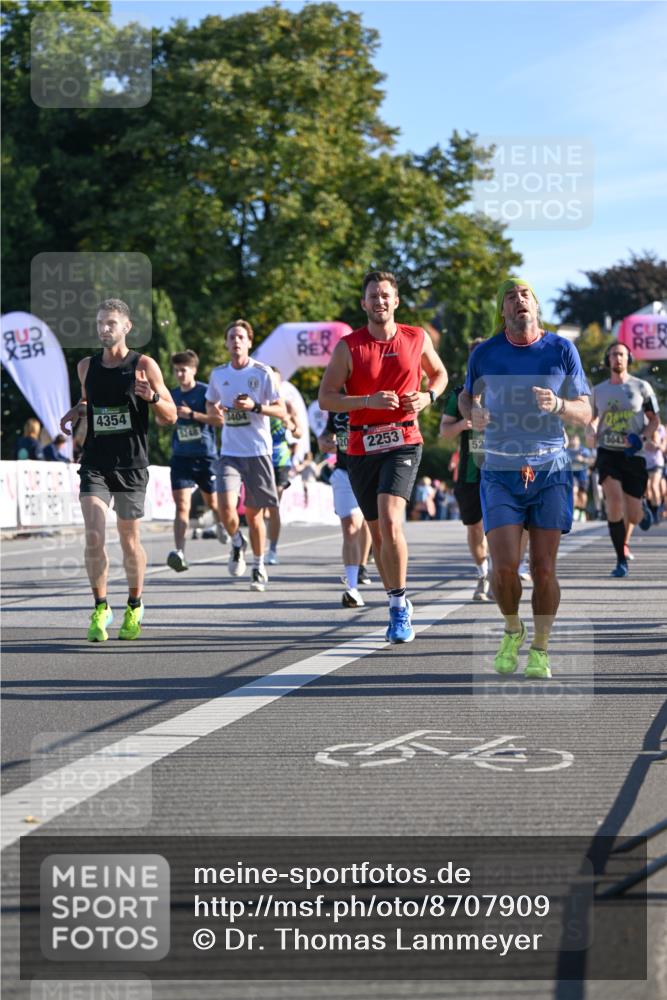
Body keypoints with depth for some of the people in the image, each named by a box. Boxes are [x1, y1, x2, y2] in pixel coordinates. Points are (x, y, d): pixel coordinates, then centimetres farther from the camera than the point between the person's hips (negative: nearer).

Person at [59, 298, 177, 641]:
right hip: (95, 464, 2)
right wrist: (75, 412, 6)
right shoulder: (86, 366, 7)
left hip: (131, 466, -2)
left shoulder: (144, 365, -3)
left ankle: (134, 607, 28)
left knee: (129, 541, 8)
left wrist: (151, 397, -21)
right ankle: (101, 608, -2)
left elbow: (171, 416, -1)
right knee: (94, 537, -13)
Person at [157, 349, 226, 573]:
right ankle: (179, 552, -24)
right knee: (181, 505, -13)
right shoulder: (172, 395, 9)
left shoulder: (206, 392, -6)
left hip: (206, 456, -2)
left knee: (212, 502, 16)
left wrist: (192, 414, -19)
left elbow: (220, 420, -13)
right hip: (181, 457, 2)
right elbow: (161, 419, 22)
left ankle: (222, 527, 50)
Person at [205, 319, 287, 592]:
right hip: (229, 452, 2)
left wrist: (255, 406, -19)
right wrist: (214, 410, -1)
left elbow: (282, 412, -4)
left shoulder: (262, 373, -3)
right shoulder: (218, 374, 8)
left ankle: (259, 566, 23)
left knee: (254, 512, 4)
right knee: (226, 506, -17)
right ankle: (237, 544, 14)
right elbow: (209, 406, 23)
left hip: (258, 452, -2)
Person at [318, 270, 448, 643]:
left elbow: (440, 374, 21)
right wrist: (368, 400, -18)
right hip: (362, 446, 2)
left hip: (403, 443, -2)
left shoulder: (418, 339, 4)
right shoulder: (348, 346, 0)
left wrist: (427, 396, 0)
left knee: (390, 522, -21)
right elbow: (326, 398, -4)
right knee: (378, 531, 10)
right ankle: (400, 605, 27)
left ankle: (399, 607, -12)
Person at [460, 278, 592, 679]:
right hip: (500, 474, 0)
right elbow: (467, 395, 19)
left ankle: (540, 649, 16)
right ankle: (513, 631, 18)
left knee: (544, 569, -3)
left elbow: (585, 413, 3)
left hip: (550, 471, 0)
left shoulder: (562, 350, 0)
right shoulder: (485, 354, 1)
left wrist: (558, 405, -19)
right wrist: (473, 414, -5)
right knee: (505, 567, -11)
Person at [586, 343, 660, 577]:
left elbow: (654, 419, 6)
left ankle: (642, 513, 41)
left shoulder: (641, 387, 3)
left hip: (633, 454, -1)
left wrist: (641, 437, -12)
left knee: (632, 517, -2)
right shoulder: (598, 390, 9)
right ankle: (621, 559, -17)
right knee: (614, 497, -26)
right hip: (607, 452, 1)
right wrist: (591, 432, 1)